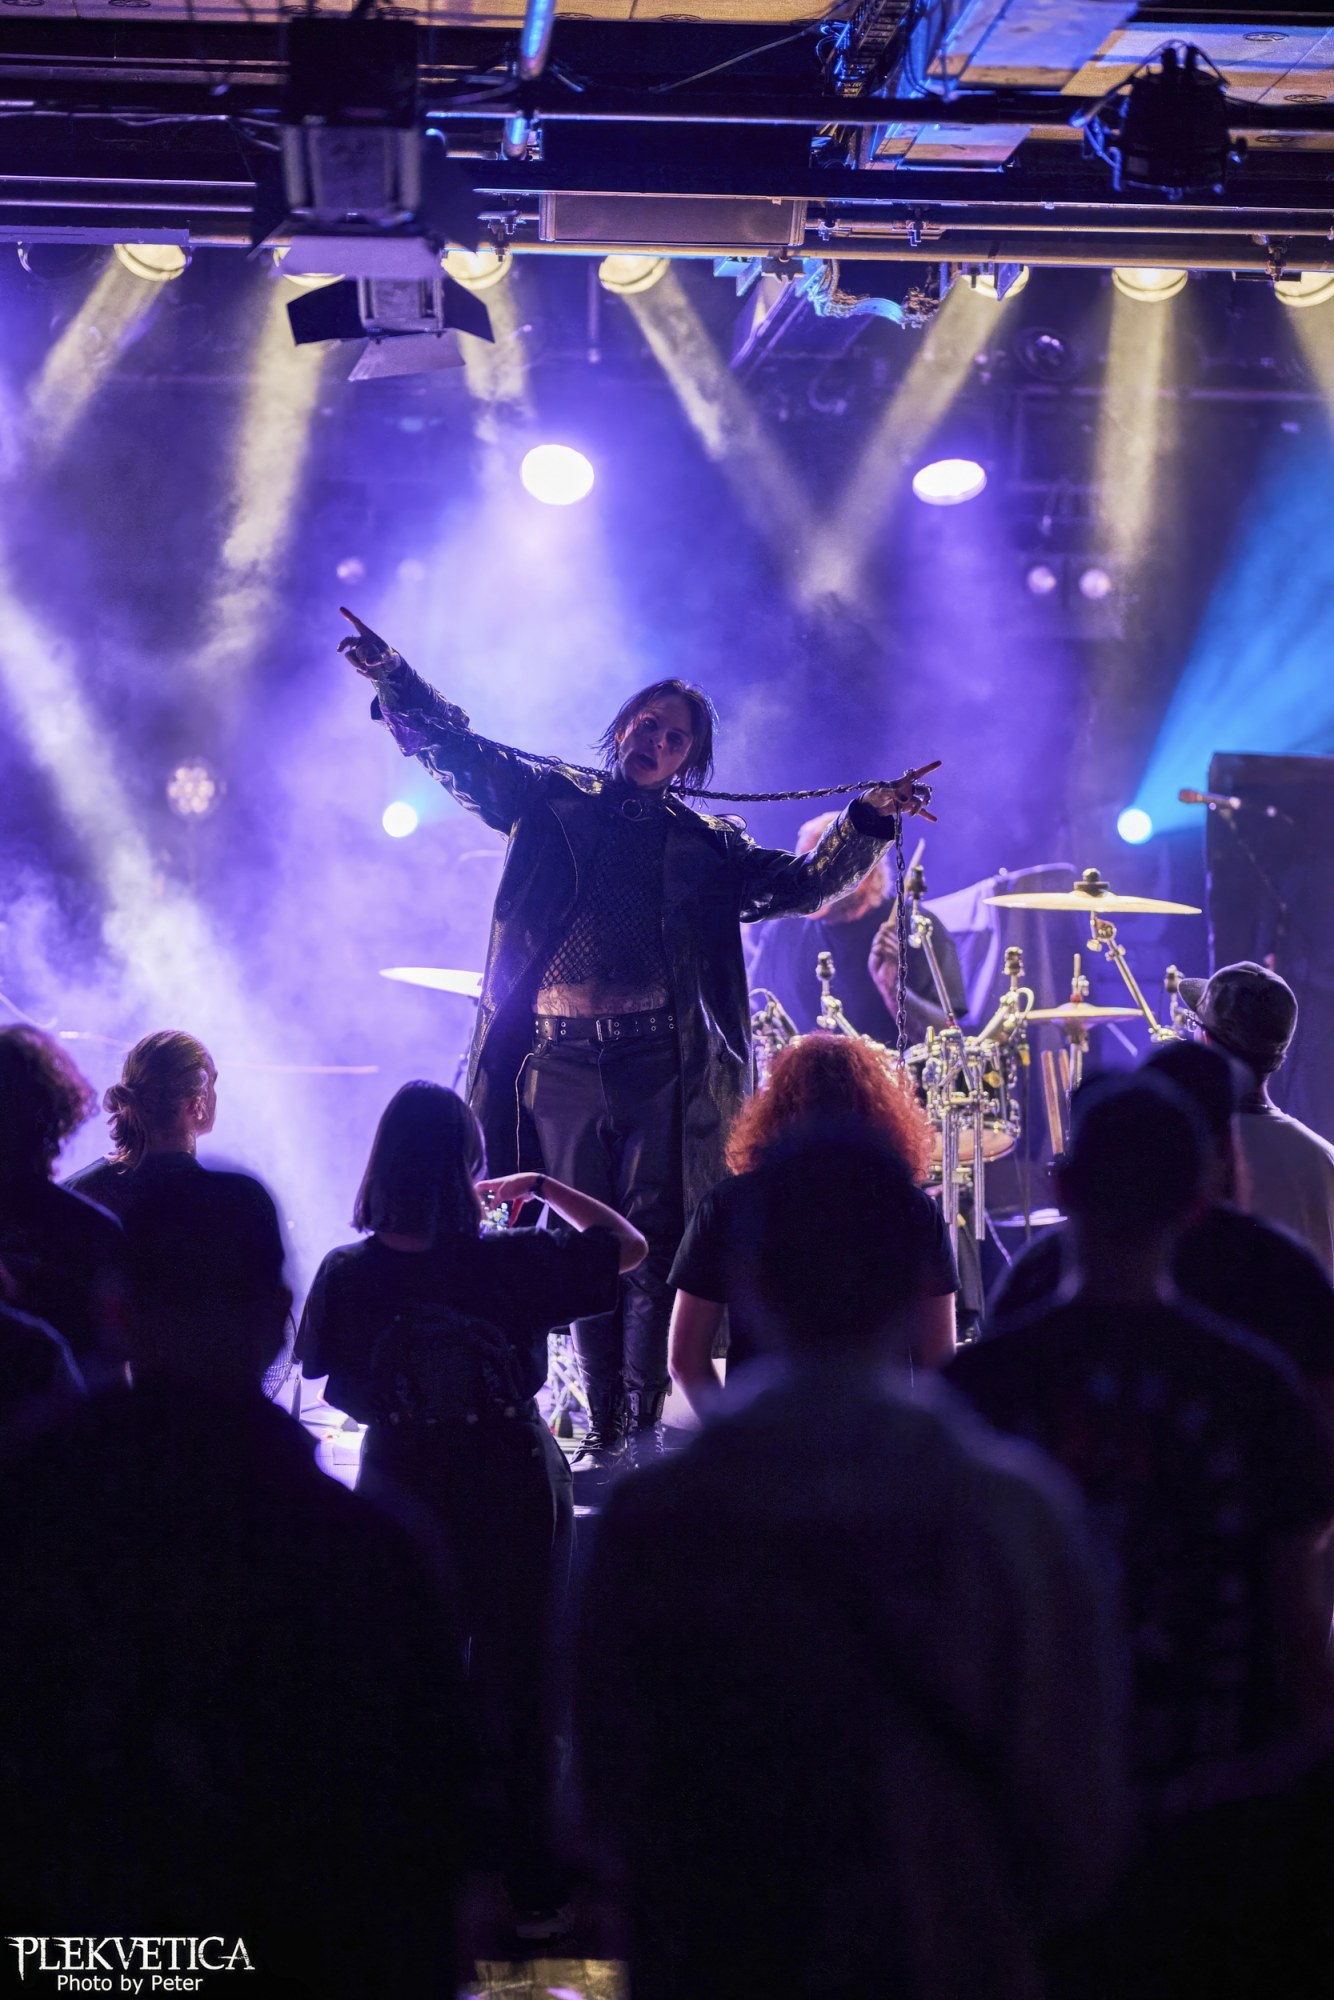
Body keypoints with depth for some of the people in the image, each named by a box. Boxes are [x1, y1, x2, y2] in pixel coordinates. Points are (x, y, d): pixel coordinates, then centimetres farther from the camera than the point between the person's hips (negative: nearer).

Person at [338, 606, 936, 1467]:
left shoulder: (706, 842, 12)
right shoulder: (553, 801, 12)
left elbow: (803, 883, 6)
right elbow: (456, 750, 8)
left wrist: (868, 821, -7)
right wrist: (393, 676, -5)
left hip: (662, 1063, -1)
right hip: (563, 1061, 1)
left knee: (654, 1245, -5)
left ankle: (646, 1427, -1)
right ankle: (603, 1431, 8)